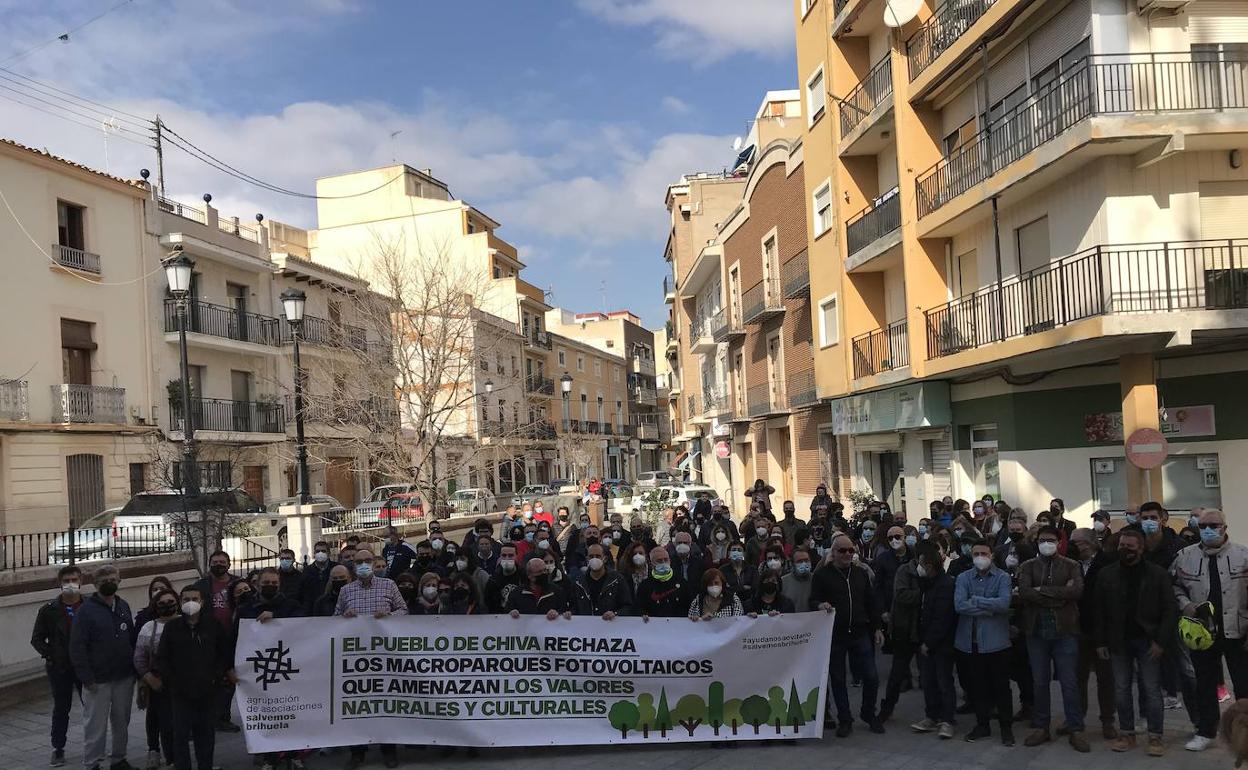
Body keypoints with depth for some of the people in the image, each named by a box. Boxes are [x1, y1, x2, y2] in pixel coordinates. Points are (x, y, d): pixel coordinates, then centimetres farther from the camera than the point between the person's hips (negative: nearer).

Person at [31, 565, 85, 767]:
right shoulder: (49, 610, -1)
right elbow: (37, 639, 5)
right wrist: (50, 655, -7)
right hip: (59, 669, 1)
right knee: (61, 709, 11)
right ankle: (58, 749, 22)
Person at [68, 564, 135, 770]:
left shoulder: (123, 606, 9)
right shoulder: (86, 610, -8)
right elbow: (77, 647, -11)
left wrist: (135, 667, 6)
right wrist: (86, 678, -15)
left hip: (125, 678, 5)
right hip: (98, 681, -5)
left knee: (122, 722, 13)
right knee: (96, 725, 1)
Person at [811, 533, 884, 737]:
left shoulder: (861, 573, 10)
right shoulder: (822, 574, -1)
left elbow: (871, 602, 14)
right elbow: (813, 600, -2)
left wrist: (877, 628, 10)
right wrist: (820, 605, -24)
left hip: (860, 633, 3)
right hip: (834, 635, -2)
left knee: (871, 677, 1)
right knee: (837, 679, 6)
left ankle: (869, 714, 24)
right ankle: (844, 720, 20)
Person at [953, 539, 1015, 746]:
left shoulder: (1002, 578, -2)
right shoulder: (963, 578, 4)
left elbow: (1004, 603, -19)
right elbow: (959, 605, -11)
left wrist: (975, 600, -14)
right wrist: (990, 608, -15)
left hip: (996, 641, -2)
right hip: (970, 641, 2)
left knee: (1001, 686, 5)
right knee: (977, 686, 12)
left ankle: (1006, 727, 17)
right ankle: (982, 724, 26)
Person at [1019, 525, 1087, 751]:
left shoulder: (1071, 566, 4)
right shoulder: (1027, 567, 7)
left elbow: (1077, 590, -14)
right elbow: (1024, 592, -11)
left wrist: (1042, 590, -14)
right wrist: (1059, 595, -14)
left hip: (1065, 630, -1)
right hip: (1036, 630, 2)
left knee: (1069, 682, 1)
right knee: (1039, 682, 9)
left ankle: (1076, 730, 9)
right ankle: (1040, 728, 18)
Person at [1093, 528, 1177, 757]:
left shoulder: (1157, 574, -3)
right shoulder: (1107, 574, 3)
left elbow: (1170, 609, -3)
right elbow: (1097, 610, 6)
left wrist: (1161, 641, -10)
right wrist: (1099, 642, 1)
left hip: (1147, 641, -2)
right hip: (1118, 641, 2)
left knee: (1151, 689, 1)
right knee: (1121, 689, 7)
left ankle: (1155, 736, 10)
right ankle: (1127, 734, 17)